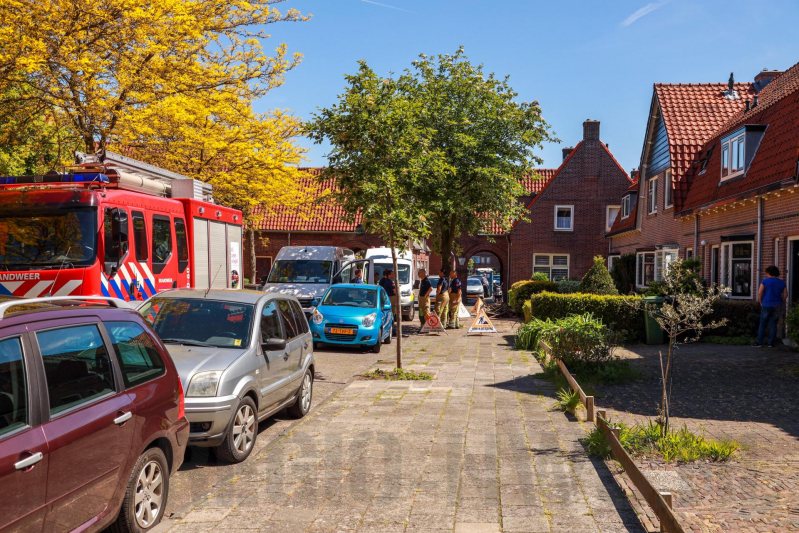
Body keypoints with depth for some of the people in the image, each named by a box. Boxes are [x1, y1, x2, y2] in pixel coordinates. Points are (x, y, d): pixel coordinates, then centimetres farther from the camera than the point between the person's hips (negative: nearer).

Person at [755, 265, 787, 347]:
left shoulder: (765, 281, -5)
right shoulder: (782, 283, 6)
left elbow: (759, 293, -10)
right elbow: (785, 295, 5)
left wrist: (761, 303, 2)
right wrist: (781, 303, 15)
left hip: (766, 305, -3)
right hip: (777, 306, 3)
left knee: (763, 324, 3)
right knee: (773, 324, 6)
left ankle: (759, 342, 4)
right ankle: (771, 343, 5)